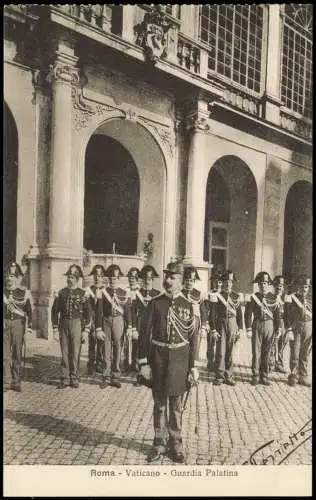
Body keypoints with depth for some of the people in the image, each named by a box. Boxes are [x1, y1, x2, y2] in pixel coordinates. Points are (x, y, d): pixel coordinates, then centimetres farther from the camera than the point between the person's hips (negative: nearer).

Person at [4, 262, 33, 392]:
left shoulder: (24, 292, 2)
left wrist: (28, 327, -2)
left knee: (17, 354, 6)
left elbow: (29, 311, 3)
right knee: (5, 354, -1)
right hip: (5, 323, 1)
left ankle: (16, 382, 14)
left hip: (18, 324, -1)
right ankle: (6, 381, 7)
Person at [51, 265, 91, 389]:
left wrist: (86, 330, -5)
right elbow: (55, 311, 7)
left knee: (75, 353, 3)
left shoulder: (82, 293, 0)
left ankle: (74, 379, 15)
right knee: (64, 353, 6)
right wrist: (55, 329, 2)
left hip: (77, 324, -2)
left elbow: (88, 313, 0)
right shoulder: (61, 293, 6)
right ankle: (64, 379, 14)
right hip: (63, 324, 2)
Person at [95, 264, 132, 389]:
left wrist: (129, 327, -2)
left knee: (118, 349, 6)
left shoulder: (124, 293, 3)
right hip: (106, 321, -1)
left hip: (119, 321, 1)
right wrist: (98, 329, -8)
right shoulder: (103, 292, 0)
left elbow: (127, 311, 4)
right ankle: (106, 377, 15)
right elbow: (99, 311, -3)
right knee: (106, 350, 4)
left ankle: (115, 377, 18)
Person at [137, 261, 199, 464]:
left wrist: (193, 366, -2)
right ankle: (160, 443, 25)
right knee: (159, 403, 11)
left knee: (176, 404, 10)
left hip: (179, 357, 0)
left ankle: (176, 445, 25)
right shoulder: (155, 303, -1)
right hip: (158, 356, 0)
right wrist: (143, 362, -5)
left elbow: (193, 337, 1)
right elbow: (145, 333, -1)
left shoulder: (188, 305, 0)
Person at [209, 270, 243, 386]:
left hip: (232, 325, 3)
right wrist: (213, 330, -8)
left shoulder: (237, 296, 6)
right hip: (221, 325, -2)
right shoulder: (217, 296, -3)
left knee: (230, 352, 8)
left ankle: (228, 376, 18)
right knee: (220, 352, -3)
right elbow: (212, 315, -3)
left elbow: (239, 314, 10)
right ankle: (219, 376, 7)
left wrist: (240, 329, 6)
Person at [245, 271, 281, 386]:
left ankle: (264, 376, 16)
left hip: (269, 326, 1)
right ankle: (256, 376, 11)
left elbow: (277, 314, 6)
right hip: (257, 325, -1)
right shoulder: (253, 297, 2)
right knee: (256, 351, 0)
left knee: (266, 352, 6)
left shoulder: (273, 298, 6)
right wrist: (248, 329, -8)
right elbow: (248, 314, -1)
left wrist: (278, 328, 1)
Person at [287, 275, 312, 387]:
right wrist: (289, 329, -10)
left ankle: (302, 377, 20)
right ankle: (293, 376, 13)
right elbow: (287, 315, -4)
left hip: (308, 328, 4)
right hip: (295, 328, -3)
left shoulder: (309, 300, 9)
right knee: (295, 354, 0)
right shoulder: (291, 298, -2)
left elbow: (311, 315, 14)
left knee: (305, 354, 9)